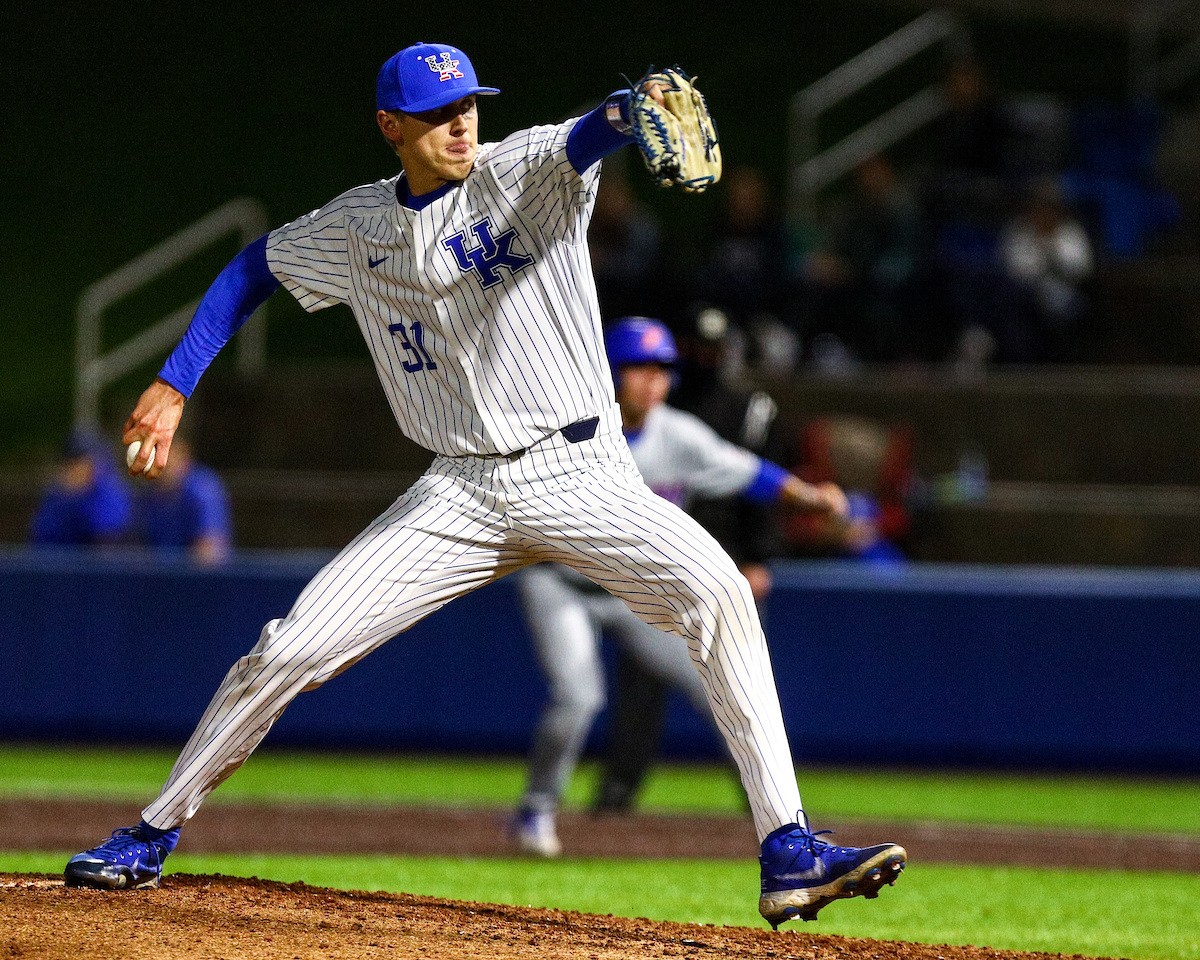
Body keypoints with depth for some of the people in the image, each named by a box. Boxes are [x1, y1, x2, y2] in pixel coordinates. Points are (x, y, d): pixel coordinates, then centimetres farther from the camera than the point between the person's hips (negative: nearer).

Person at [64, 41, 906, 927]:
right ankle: (153, 837, 14)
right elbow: (252, 270, 20)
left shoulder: (522, 174, -6)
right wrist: (172, 387, 11)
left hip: (584, 476, -3)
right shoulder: (356, 230, 5)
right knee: (290, 649, -5)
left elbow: (583, 138, -28)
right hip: (464, 492, 3)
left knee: (716, 591, -27)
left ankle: (788, 854, -26)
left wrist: (631, 110, -52)